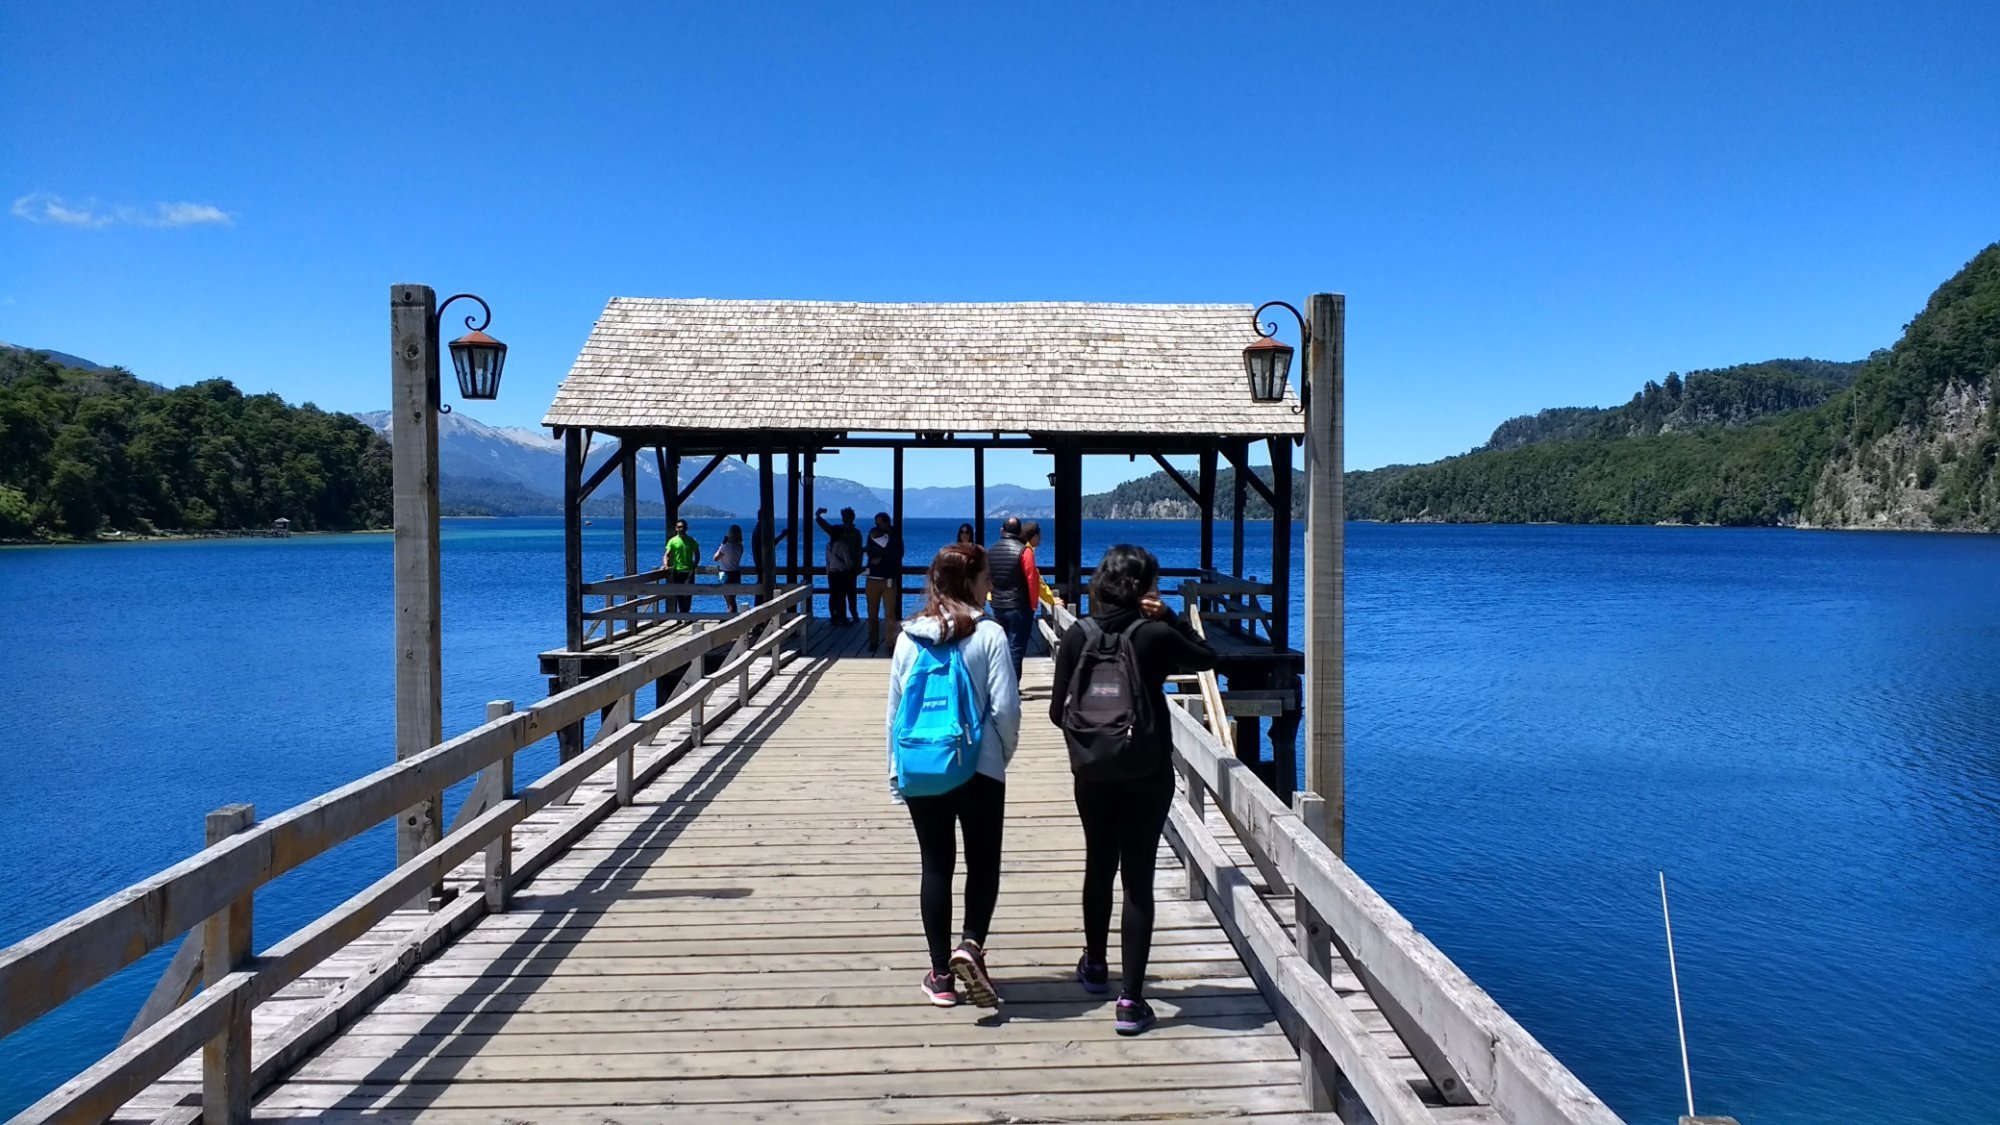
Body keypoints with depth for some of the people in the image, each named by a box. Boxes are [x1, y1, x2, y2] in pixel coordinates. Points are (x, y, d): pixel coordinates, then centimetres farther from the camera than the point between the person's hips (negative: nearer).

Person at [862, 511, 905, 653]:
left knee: (890, 614, -8)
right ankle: (873, 641, 14)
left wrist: (880, 559, -12)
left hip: (889, 580, -2)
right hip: (873, 579, 2)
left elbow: (898, 555, -9)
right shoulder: (873, 535, 8)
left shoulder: (895, 536, 5)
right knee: (872, 613, 4)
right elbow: (871, 553, -9)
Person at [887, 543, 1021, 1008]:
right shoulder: (989, 635, -10)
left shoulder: (908, 637, 1)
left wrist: (895, 771, 13)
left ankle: (941, 974, 16)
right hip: (979, 769, -3)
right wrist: (1004, 753, 6)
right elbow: (1005, 707, -12)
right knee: (983, 863, 13)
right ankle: (971, 945, -7)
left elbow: (894, 709, 4)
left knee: (935, 867, 11)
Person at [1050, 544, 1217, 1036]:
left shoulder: (1076, 636, -6)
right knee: (1138, 879, 2)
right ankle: (1130, 999, 1)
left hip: (1093, 773, 3)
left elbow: (1059, 712, -3)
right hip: (1148, 773, -3)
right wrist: (1169, 619, 3)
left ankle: (1095, 966, 39)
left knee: (1099, 867, 21)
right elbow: (1207, 658, 5)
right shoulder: (1155, 636, -12)